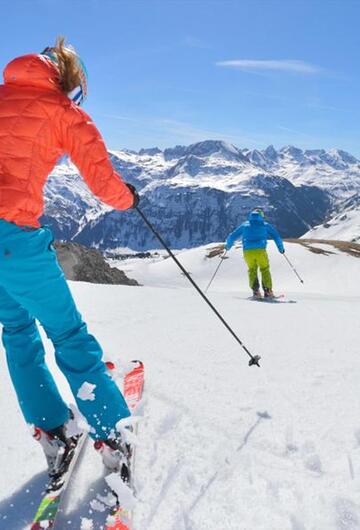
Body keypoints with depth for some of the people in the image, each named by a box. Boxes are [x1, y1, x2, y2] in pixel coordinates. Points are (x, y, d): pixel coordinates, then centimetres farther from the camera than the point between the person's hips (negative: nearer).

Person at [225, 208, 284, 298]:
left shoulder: (245, 225, 19)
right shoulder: (265, 225, 16)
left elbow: (232, 236, 21)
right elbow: (276, 236, 9)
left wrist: (228, 245, 36)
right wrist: (281, 248, 18)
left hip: (247, 251, 1)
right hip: (260, 250, -1)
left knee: (252, 270, 22)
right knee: (265, 269, 18)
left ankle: (255, 290, 6)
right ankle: (267, 291, 7)